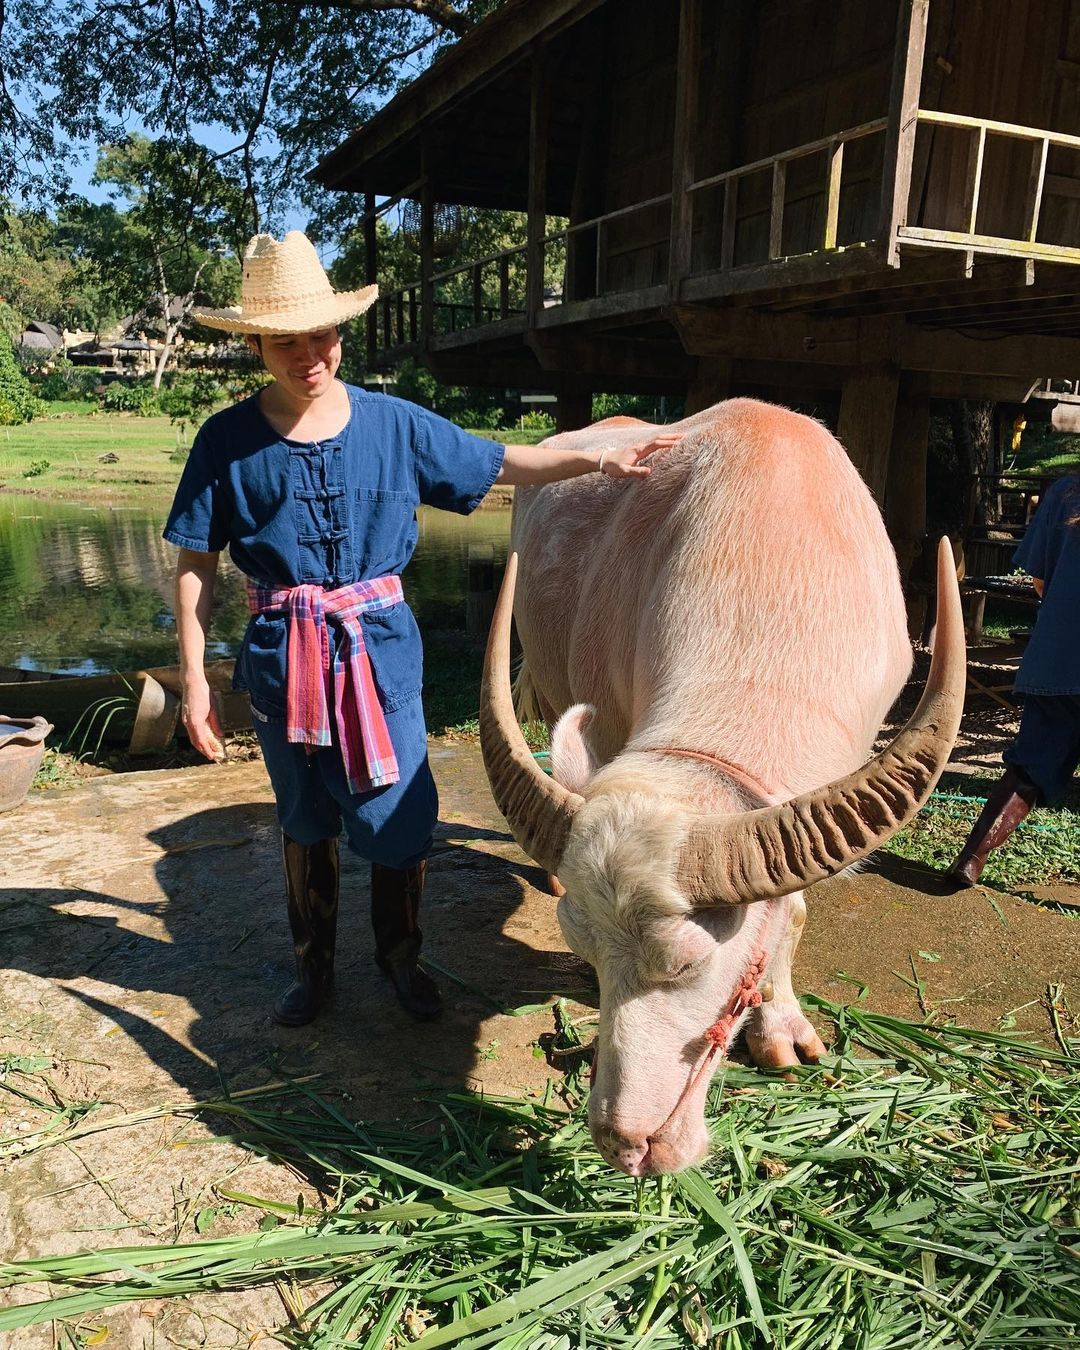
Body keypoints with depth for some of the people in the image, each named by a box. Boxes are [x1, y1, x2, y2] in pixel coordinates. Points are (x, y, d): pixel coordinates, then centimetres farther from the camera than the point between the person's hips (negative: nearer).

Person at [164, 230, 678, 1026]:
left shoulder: (395, 424, -1)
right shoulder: (228, 441, -4)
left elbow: (502, 464, 6)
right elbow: (196, 565, 0)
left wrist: (597, 459, -4)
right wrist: (194, 676, -3)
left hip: (380, 648, 0)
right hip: (282, 660, 0)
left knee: (400, 818, 3)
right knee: (304, 824, 15)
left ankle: (401, 957, 32)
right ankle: (313, 968, 37)